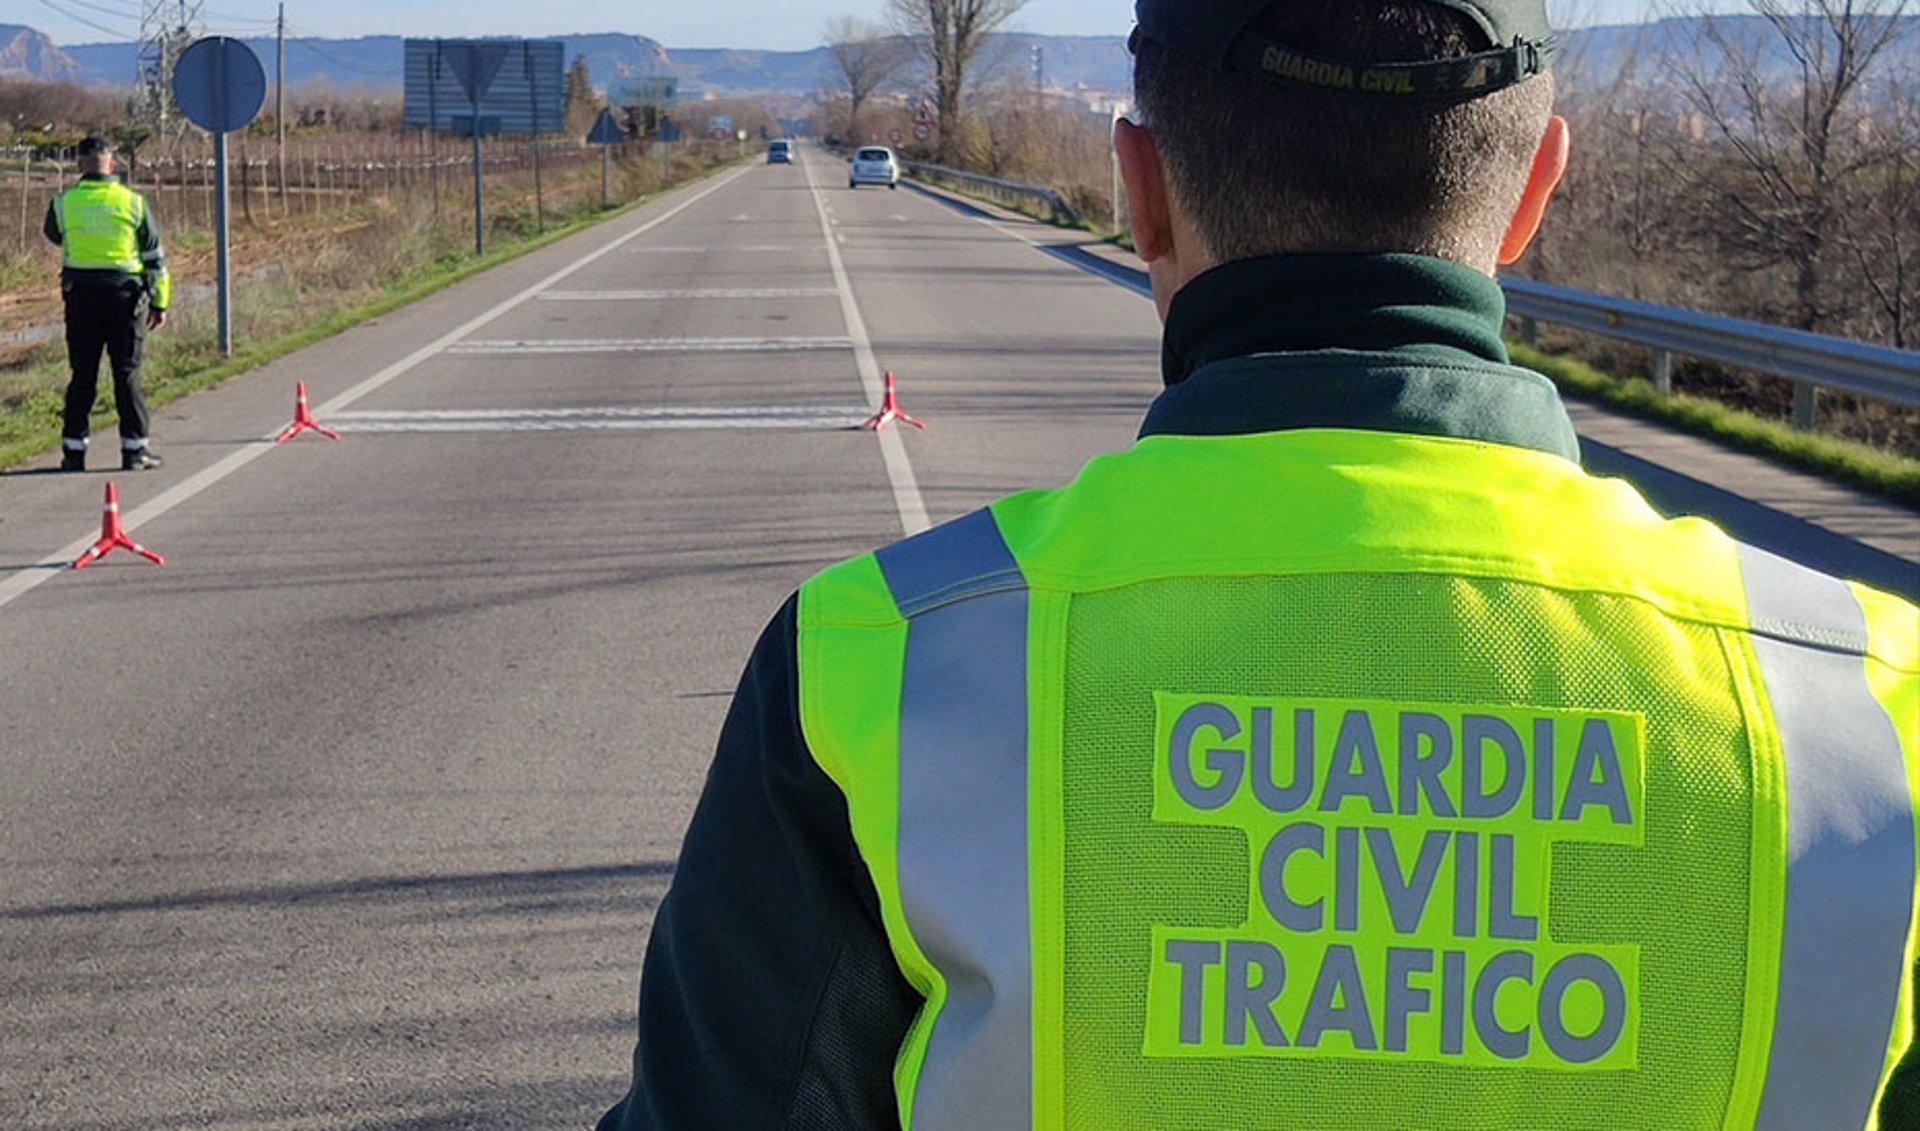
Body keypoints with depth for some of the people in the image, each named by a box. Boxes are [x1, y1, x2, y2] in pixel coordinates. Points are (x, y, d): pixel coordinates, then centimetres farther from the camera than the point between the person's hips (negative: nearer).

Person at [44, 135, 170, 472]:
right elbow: (155, 257, 3)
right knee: (127, 374, 4)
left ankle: (74, 448, 9)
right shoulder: (133, 202, -2)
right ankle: (134, 449, 3)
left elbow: (54, 233, 20)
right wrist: (160, 302, 10)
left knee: (82, 375, 8)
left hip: (81, 295, 1)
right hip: (125, 294, -1)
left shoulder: (64, 203, -2)